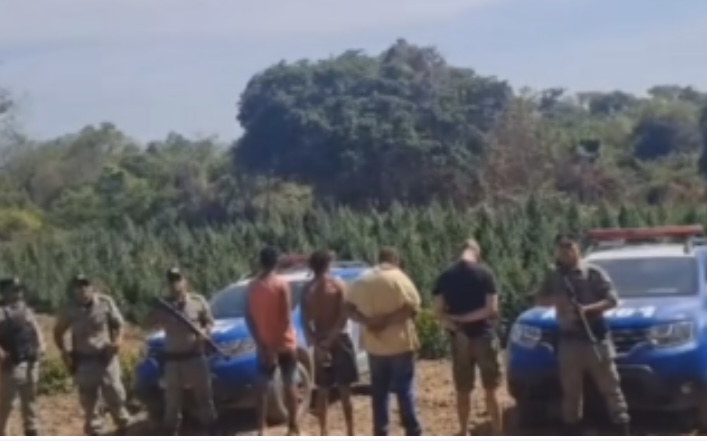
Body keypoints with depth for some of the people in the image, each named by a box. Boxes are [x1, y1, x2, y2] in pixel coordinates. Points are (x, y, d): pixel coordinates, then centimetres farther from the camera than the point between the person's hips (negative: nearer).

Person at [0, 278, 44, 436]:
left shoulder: (27, 311, 12)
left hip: (31, 363, 6)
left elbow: (36, 331, 12)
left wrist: (40, 346, -4)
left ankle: (32, 431, 26)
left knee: (30, 401, 16)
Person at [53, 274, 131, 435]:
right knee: (89, 400, 7)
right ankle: (94, 433, 20)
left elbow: (118, 324, 4)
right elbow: (58, 332, 11)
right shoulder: (70, 309, -2)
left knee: (115, 394, -1)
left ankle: (123, 426, 20)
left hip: (106, 358, -1)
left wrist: (118, 339, -16)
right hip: (84, 361, 1)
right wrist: (64, 352, -2)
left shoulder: (105, 302, -5)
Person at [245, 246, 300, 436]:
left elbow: (249, 317, -1)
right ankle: (293, 427, 11)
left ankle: (261, 430, 5)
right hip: (284, 343, -3)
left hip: (264, 345, 3)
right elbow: (286, 317, -15)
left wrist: (260, 343, -1)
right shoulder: (281, 284, -13)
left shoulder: (253, 286, 0)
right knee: (289, 384, 8)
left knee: (263, 386, 8)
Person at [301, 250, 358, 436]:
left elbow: (305, 322, -6)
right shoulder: (338, 285, -7)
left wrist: (316, 344, -9)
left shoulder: (308, 291, 1)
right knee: (344, 390, 2)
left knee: (322, 391, 10)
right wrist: (330, 339, -12)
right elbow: (343, 317, -14)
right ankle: (350, 433, 0)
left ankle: (324, 432, 11)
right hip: (339, 340, -2)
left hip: (320, 344, 3)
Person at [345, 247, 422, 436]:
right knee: (405, 390, 1)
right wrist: (388, 320, -15)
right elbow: (412, 307, -18)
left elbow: (349, 308, 4)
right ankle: (413, 433, 3)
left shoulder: (362, 280, 6)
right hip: (400, 344, -4)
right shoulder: (399, 278, -8)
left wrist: (367, 321, -7)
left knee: (378, 392, 10)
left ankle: (380, 435, 13)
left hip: (374, 345, 4)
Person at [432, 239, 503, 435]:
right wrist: (463, 318, -8)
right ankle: (498, 435, 9)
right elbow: (492, 309, -12)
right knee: (491, 390, 6)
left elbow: (438, 311, -3)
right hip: (484, 336, -2)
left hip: (459, 339, 3)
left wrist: (454, 324, -7)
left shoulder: (445, 276, 1)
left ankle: (464, 434, 21)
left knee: (462, 391, 12)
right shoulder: (484, 273, -7)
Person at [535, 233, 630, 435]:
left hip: (595, 337, -4)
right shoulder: (553, 276, 10)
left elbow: (612, 300, -8)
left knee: (610, 386, -3)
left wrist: (587, 309, -22)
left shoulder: (594, 272, -3)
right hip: (568, 340, 4)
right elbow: (539, 299, 11)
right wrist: (555, 300, -11)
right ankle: (573, 435, 17)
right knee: (570, 390, 8)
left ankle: (623, 432, 1)